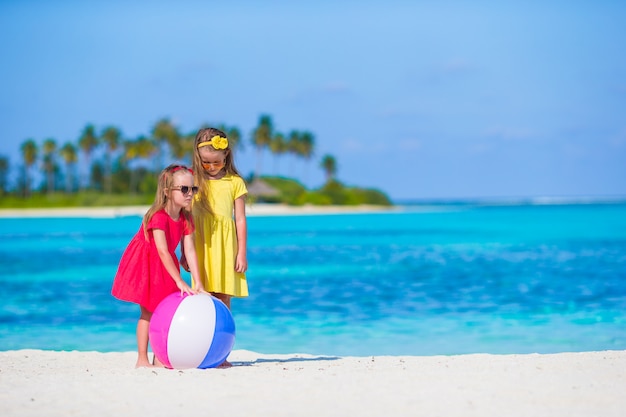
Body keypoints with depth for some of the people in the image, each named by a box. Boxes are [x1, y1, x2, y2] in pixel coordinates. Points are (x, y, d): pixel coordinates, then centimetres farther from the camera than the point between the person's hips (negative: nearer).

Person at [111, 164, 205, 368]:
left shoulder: (186, 219, -7)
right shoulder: (158, 216, -30)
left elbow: (190, 251, -11)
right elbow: (163, 252, -33)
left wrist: (198, 283, -17)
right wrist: (180, 282, -34)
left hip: (164, 266, 7)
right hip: (144, 264, -7)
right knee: (148, 311, -8)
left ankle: (160, 359, 14)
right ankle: (142, 359, -2)